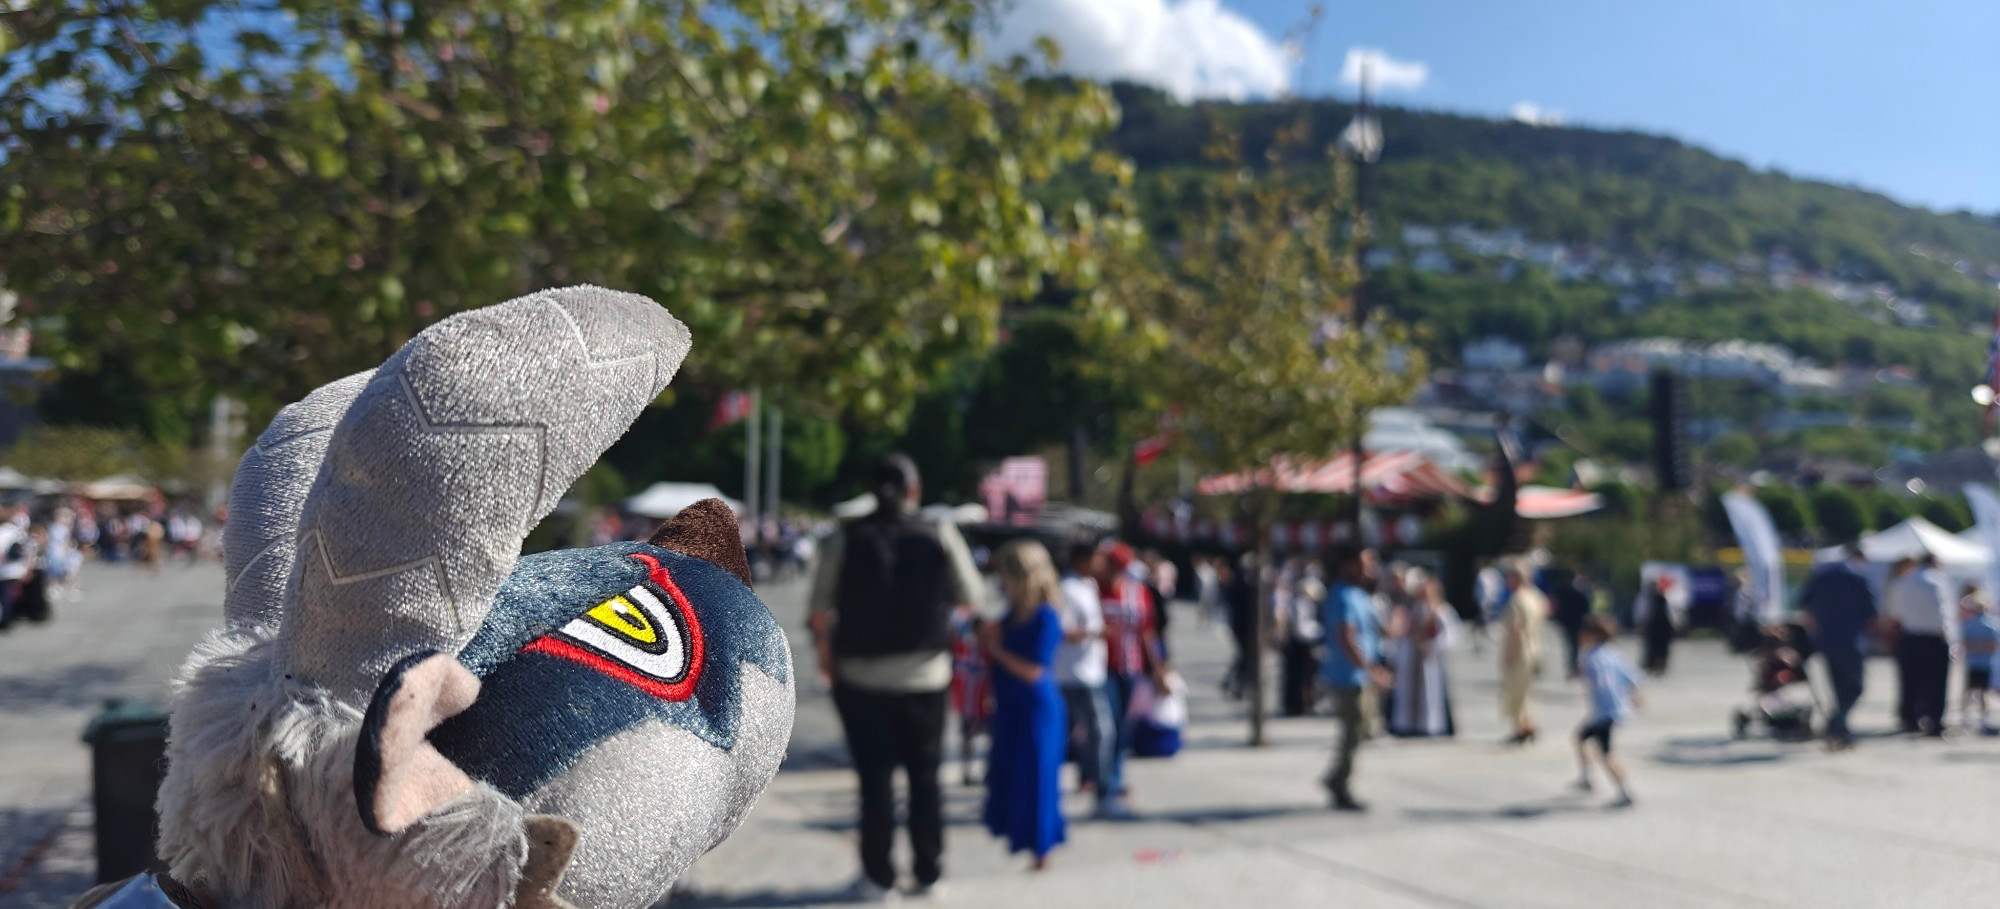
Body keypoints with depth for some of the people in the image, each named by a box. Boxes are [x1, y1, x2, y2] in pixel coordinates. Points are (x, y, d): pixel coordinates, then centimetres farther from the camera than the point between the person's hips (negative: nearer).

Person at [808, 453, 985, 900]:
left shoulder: (846, 539, -6)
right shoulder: (940, 537, -5)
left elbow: (821, 608, -3)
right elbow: (970, 595, 5)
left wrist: (826, 656, 11)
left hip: (861, 677, -1)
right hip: (924, 676, 1)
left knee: (875, 776, 6)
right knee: (924, 775, 13)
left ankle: (878, 877, 10)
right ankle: (928, 872, 19)